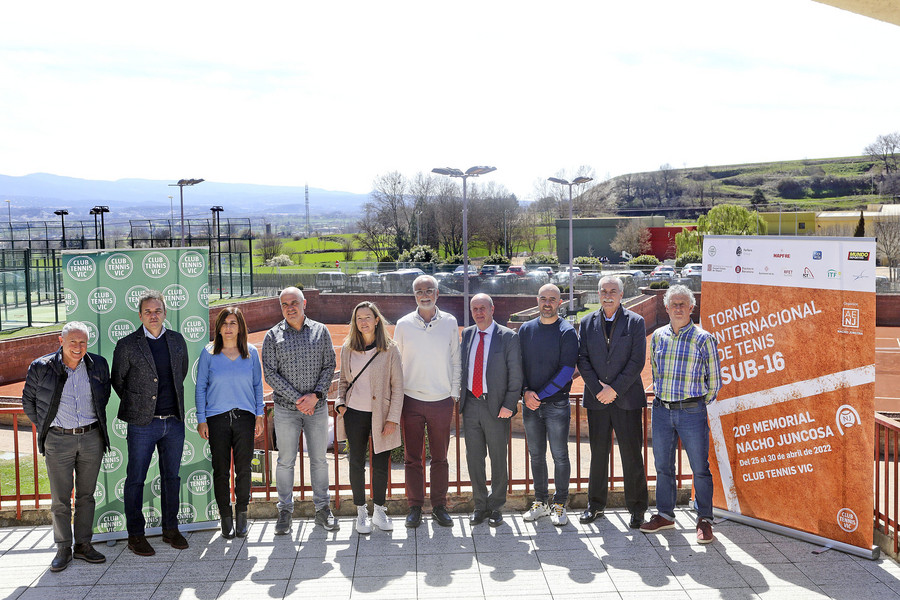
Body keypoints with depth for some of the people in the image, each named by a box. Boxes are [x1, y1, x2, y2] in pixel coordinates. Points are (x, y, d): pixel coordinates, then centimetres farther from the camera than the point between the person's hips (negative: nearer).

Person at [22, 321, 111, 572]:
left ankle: (83, 544, 20)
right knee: (60, 498, 3)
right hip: (58, 440, -2)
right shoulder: (41, 368, -5)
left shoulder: (98, 365, 2)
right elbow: (28, 400, 8)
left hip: (91, 438, 2)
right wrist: (43, 426, 7)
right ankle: (63, 549, 15)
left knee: (86, 495, 9)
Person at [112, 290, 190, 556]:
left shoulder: (177, 341, 7)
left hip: (174, 421, 4)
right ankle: (135, 535, 16)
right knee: (135, 479, 4)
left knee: (172, 476, 12)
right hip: (142, 423, -4)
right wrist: (135, 405, 10)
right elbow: (117, 381, 4)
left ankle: (170, 529, 25)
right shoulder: (127, 345, -5)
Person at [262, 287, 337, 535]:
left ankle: (322, 508, 20)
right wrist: (297, 399, -12)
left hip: (317, 407, 1)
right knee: (286, 461, 4)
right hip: (286, 409, -1)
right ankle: (285, 511, 17)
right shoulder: (273, 336, -1)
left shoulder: (321, 331, 4)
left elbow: (329, 366, 2)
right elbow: (270, 373, -5)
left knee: (319, 459, 8)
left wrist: (315, 395, -12)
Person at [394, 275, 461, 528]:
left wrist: (454, 393, 6)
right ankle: (415, 507, 17)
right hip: (411, 400, 0)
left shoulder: (449, 322, 1)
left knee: (440, 458, 8)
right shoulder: (404, 324, 1)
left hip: (442, 401, 0)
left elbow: (455, 360, 8)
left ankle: (439, 506, 19)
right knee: (412, 458, 6)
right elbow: (396, 362, 6)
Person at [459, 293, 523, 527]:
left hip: (496, 406, -4)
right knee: (474, 458, 9)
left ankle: (496, 508, 20)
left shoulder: (508, 337, -5)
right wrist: (460, 395, 7)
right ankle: (480, 506, 23)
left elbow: (515, 375, -6)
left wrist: (509, 405, -13)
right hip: (470, 404, 4)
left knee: (498, 459, 6)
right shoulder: (466, 334, 9)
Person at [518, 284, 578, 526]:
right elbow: (518, 364, 8)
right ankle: (541, 502, 23)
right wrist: (526, 392, -7)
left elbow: (567, 370, -11)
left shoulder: (567, 332, -6)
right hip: (530, 405, 4)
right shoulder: (525, 329, 7)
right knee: (536, 455, 11)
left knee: (560, 456, 2)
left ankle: (559, 505, 15)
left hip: (556, 404, -4)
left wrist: (541, 395, -14)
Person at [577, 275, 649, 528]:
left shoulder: (635, 322, -1)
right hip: (597, 399, 3)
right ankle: (596, 505, 24)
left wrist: (614, 389, -12)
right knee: (598, 454, 11)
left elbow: (637, 361, -7)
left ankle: (637, 509, 14)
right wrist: (598, 389, -9)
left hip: (627, 398, -2)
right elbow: (583, 360, 3)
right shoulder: (587, 323, 8)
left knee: (632, 455, 2)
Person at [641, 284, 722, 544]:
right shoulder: (658, 337, 7)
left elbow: (714, 381, 3)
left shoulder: (703, 339, -4)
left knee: (700, 468, 3)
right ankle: (665, 514, 26)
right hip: (661, 410, 4)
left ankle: (704, 520, 17)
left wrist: (697, 404, 6)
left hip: (692, 412, -4)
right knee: (663, 466, 12)